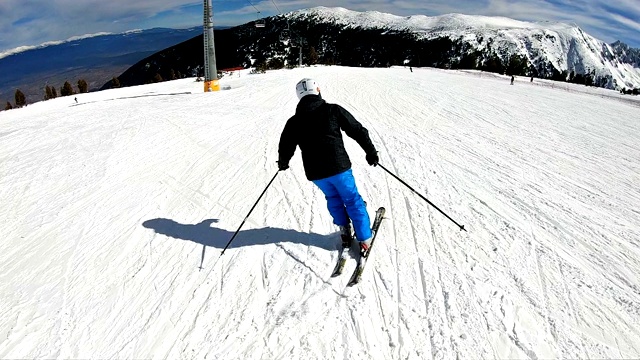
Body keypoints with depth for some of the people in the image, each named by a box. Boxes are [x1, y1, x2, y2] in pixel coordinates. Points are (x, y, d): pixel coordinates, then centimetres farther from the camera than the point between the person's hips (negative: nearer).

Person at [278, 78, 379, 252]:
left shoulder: (294, 122, 4)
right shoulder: (333, 110, -2)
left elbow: (285, 148, 12)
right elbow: (358, 131, 1)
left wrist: (283, 163, 34)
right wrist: (371, 152, 12)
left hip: (314, 173, 3)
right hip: (339, 166, -2)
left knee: (333, 198, 29)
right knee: (353, 200, 13)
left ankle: (344, 229, 25)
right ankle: (364, 239, 15)